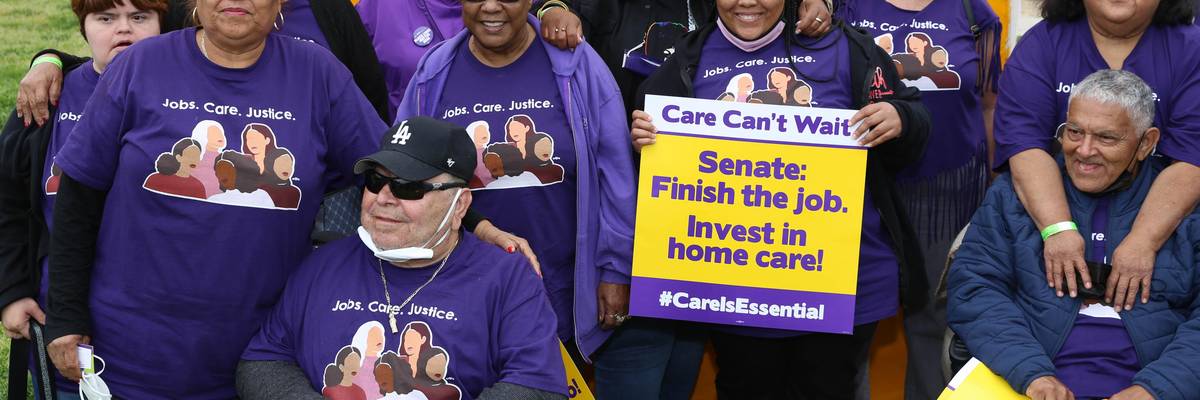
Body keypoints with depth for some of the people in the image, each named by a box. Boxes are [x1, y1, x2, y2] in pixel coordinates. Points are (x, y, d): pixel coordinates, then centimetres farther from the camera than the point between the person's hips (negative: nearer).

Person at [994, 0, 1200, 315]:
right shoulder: (1041, 44, -3)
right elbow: (1024, 144, -15)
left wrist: (1142, 242, -28)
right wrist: (1057, 228, -30)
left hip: (1158, 220, -2)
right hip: (1045, 214, 2)